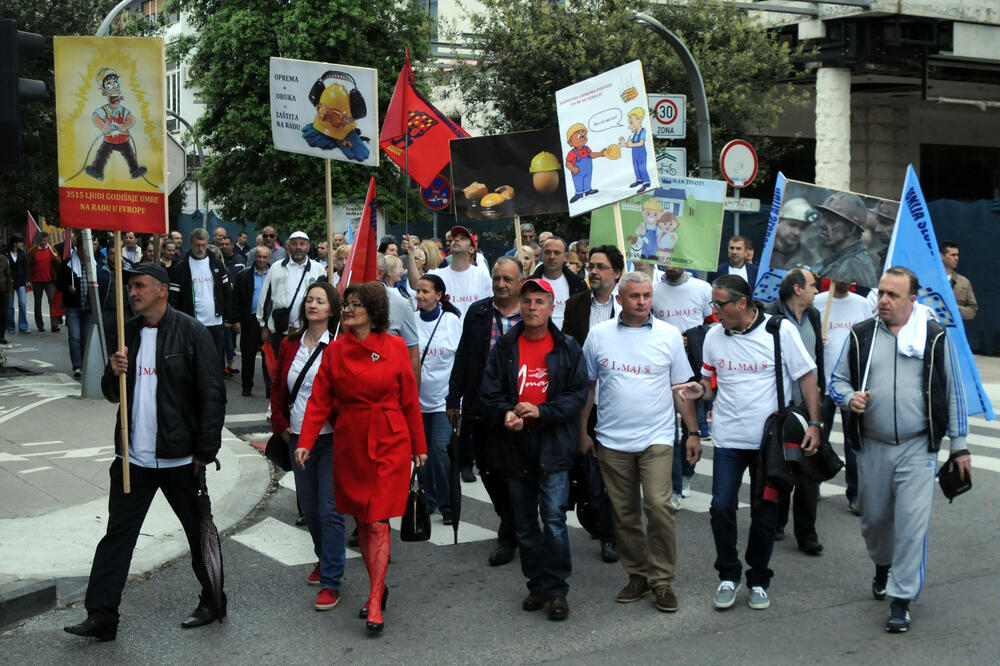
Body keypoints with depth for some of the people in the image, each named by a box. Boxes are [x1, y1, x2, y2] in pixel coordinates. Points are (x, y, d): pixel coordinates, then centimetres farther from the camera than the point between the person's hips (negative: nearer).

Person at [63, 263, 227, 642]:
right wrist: (114, 373, -8)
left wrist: (206, 451, -14)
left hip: (179, 457, -5)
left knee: (199, 533, 10)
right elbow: (113, 394, 15)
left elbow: (212, 395, -11)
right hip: (133, 457, 5)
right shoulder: (128, 333, 9)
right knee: (117, 535, 5)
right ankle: (101, 617, 10)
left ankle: (214, 603, 25)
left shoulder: (190, 333, -9)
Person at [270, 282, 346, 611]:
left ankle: (331, 582, 2)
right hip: (298, 438, 6)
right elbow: (278, 386, 17)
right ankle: (324, 559, 39)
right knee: (309, 508, 17)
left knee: (330, 510, -6)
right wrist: (280, 423, 10)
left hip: (331, 439, -6)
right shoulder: (290, 344, 7)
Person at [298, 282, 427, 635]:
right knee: (362, 522, 10)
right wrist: (305, 441, -10)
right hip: (350, 445, 3)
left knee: (377, 523, -9)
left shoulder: (395, 347, -3)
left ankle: (375, 603, -7)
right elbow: (320, 400, 1)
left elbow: (409, 400, 2)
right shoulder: (335, 350, 3)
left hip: (390, 444, -3)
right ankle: (379, 587, 25)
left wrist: (419, 445, 6)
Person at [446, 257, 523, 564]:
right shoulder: (477, 313, 7)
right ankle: (512, 524, 30)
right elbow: (463, 358, 10)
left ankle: (508, 536, 13)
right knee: (487, 469, 10)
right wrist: (454, 398, 8)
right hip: (481, 409, 4)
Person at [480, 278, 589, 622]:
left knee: (554, 519, -8)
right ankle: (537, 584, 25)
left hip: (553, 445, -3)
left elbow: (578, 394, -3)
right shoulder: (504, 347, 6)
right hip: (515, 445, 3)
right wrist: (505, 414, -17)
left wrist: (542, 412, -16)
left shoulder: (568, 348, 1)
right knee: (524, 524, 11)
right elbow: (489, 393, 4)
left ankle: (557, 590, 3)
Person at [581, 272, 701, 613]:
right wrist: (582, 431, 9)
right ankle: (637, 575, 24)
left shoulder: (669, 335, 2)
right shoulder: (598, 335, 3)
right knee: (624, 513, 9)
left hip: (656, 438, -2)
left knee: (658, 505, -13)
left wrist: (693, 432, 6)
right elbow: (587, 386, 11)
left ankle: (662, 580, 0)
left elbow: (682, 388, 8)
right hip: (612, 440, 2)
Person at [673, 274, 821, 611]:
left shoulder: (780, 330, -8)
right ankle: (728, 576, 16)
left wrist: (814, 423, -10)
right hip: (728, 437, 2)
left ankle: (759, 580, 24)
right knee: (721, 508, -4)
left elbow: (806, 377, -4)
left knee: (765, 513, 7)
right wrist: (700, 390, -9)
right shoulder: (714, 337, 3)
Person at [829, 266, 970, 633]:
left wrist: (959, 445, 5)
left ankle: (901, 599, 0)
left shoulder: (935, 336, 0)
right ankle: (883, 565, 44)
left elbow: (953, 392, 5)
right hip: (872, 447, 3)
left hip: (917, 448, -2)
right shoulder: (861, 335, 4)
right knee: (874, 518, 13)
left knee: (912, 522, -9)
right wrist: (849, 397, -12)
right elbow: (837, 380, 12)